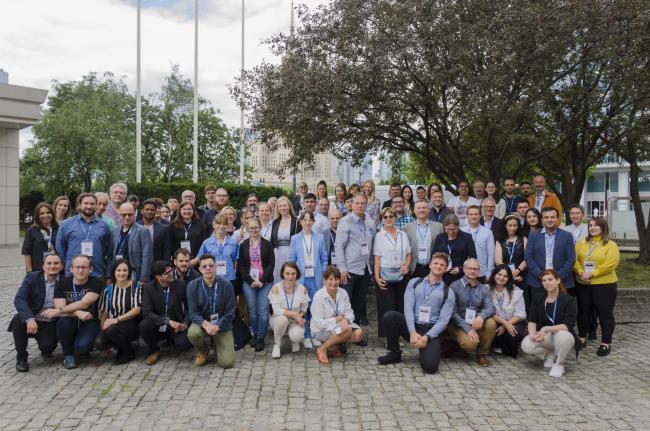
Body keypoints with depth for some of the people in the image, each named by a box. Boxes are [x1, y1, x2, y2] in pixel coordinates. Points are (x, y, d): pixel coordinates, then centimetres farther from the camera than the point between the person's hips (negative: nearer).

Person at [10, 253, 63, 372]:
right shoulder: (32, 277, -7)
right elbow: (19, 299, -20)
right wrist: (29, 319, -36)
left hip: (50, 324, 0)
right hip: (31, 321, 1)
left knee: (48, 346, -27)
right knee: (18, 319, -31)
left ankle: (46, 349, 15)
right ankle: (21, 357, -10)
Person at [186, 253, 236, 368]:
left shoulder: (226, 285, -14)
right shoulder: (193, 285, -10)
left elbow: (230, 312, -10)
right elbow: (193, 312, -9)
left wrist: (217, 326, -24)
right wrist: (206, 325, -28)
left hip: (222, 325, -1)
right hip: (202, 322, 1)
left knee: (227, 363, -13)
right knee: (192, 333, -35)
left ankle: (217, 344, 24)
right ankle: (203, 350, 3)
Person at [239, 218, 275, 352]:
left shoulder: (267, 244, 6)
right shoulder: (243, 245, 9)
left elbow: (271, 264, 1)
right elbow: (241, 265, 6)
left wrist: (263, 280, -9)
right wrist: (251, 281, -7)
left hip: (265, 282, -1)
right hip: (248, 282, 1)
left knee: (263, 310, -7)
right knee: (252, 311, 0)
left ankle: (260, 338, -1)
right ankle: (255, 336, 12)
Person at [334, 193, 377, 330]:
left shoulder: (370, 223, 9)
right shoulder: (345, 222, -7)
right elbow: (339, 246, -10)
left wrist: (370, 263, 11)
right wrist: (342, 268, -14)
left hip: (365, 269, 6)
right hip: (350, 269, -5)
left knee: (360, 302, 13)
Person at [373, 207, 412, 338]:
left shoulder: (403, 235, 9)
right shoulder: (379, 236, -1)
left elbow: (408, 255, 13)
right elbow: (377, 258, -4)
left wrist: (406, 265, -7)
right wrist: (376, 277, -12)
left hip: (400, 276, 3)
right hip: (385, 277, -3)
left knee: (401, 307, 6)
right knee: (387, 308, -1)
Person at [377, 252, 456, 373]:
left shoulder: (448, 293, 5)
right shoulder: (414, 283, 7)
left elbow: (443, 320, -3)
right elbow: (408, 308, -5)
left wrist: (426, 337, -17)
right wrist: (413, 332, -19)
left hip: (431, 331, -2)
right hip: (412, 326, 2)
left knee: (429, 366, -27)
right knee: (389, 316, -28)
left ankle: (424, 352, 13)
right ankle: (394, 354, -4)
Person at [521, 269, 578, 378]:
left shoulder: (568, 300, -9)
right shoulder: (538, 299, 5)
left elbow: (567, 325, -18)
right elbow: (532, 320, -2)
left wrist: (546, 329, -32)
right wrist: (532, 334, -24)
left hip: (562, 334, -3)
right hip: (543, 336, 4)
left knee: (562, 336, -40)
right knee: (526, 345, -27)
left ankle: (559, 364, -10)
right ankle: (550, 354, 6)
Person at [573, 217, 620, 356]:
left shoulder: (611, 245, -5)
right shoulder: (582, 243, 8)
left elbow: (611, 264, -16)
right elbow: (575, 259, 1)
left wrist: (592, 273, -19)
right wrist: (581, 272, -15)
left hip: (604, 284, -4)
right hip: (583, 284, 4)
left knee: (604, 313, 2)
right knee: (583, 311, 12)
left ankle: (606, 343, 11)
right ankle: (582, 338, 25)